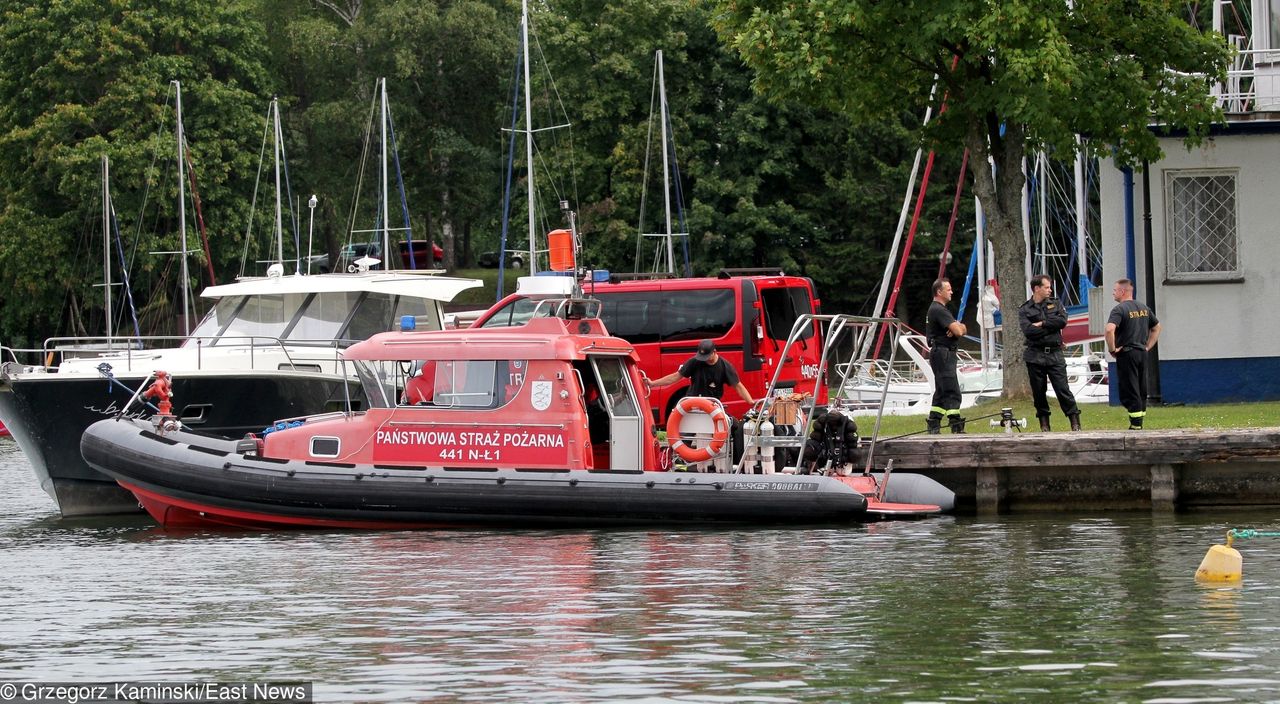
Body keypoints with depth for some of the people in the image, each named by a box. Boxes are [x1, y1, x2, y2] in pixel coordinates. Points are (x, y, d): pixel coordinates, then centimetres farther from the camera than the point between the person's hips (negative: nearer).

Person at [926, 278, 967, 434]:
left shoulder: (939, 309, 20)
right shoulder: (938, 310, -14)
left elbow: (963, 329, 15)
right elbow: (958, 331, -21)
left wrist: (959, 327, -9)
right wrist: (958, 327, 3)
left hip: (945, 355, 11)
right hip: (942, 353, -11)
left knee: (942, 391, 14)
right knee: (952, 392, -14)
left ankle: (933, 424, 16)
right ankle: (956, 425, -18)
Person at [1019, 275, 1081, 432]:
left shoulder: (1055, 304, 12)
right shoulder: (1025, 310, 4)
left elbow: (1062, 320, -6)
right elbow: (1028, 331, -12)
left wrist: (1042, 324, -7)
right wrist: (1051, 327, -9)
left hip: (1055, 355, 0)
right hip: (1035, 356, 0)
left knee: (1062, 388, -6)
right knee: (1038, 391, 4)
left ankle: (1075, 422, -4)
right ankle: (1044, 423, 15)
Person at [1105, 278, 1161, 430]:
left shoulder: (1119, 310, -12)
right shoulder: (1144, 308, 12)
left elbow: (1110, 329, -28)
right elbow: (1157, 327, 23)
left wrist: (1112, 349, -15)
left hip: (1126, 354, -7)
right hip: (1142, 354, 7)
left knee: (1129, 393, -5)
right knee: (1141, 391, 12)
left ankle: (1135, 426, -8)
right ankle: (1139, 423, 16)